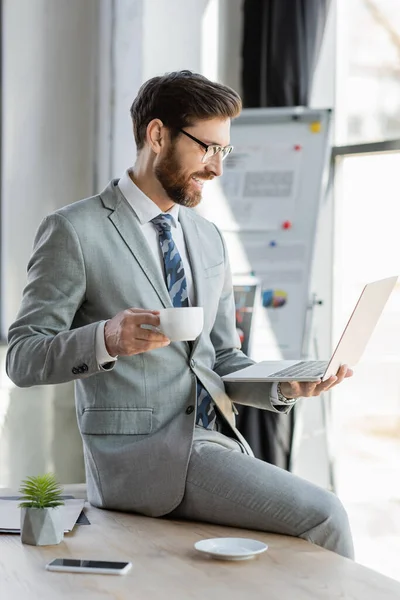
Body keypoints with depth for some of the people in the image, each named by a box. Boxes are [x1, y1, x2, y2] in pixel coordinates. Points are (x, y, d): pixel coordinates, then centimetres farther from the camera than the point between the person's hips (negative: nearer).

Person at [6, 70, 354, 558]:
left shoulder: (208, 238, 18)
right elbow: (22, 358, -8)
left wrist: (283, 388, 1)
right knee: (320, 516, -20)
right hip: (139, 454, -7)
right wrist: (108, 339, -26)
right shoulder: (73, 231, -4)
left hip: (215, 441, 7)